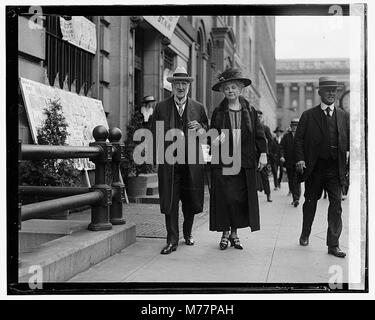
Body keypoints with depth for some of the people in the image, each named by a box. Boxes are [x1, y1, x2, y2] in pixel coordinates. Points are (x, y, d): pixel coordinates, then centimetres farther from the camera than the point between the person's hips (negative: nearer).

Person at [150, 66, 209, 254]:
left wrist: (199, 127, -7)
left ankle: (187, 233, 32)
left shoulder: (198, 108, 10)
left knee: (191, 202, 10)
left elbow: (207, 131, 17)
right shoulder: (161, 107, 6)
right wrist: (158, 157, -2)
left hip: (191, 162, 2)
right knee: (170, 202, -3)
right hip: (169, 161, -1)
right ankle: (172, 241, 4)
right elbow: (155, 134, 7)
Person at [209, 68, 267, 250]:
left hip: (245, 163, 1)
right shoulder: (218, 112, 5)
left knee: (241, 199, 4)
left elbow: (259, 134, 9)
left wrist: (263, 153, 1)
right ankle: (225, 233, 14)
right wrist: (215, 141, -15)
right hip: (223, 163, -1)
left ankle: (234, 233, 18)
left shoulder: (250, 111, 8)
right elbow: (213, 134, 7)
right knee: (224, 198, -1)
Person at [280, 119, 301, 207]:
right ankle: (294, 198, 19)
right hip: (289, 162, 3)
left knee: (297, 181, -13)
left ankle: (296, 199, -17)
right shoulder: (286, 136, 11)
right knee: (291, 181, 8)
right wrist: (282, 156, -14)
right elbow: (282, 147, 3)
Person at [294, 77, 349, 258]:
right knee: (310, 202, 13)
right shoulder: (308, 115, 2)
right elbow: (298, 139, 1)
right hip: (314, 167, -1)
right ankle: (305, 235, 33)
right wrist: (300, 159, -9)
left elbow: (349, 139, 13)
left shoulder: (343, 116, 9)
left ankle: (333, 244, 1)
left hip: (335, 168, 1)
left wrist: (348, 152, -4)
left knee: (336, 204, -5)